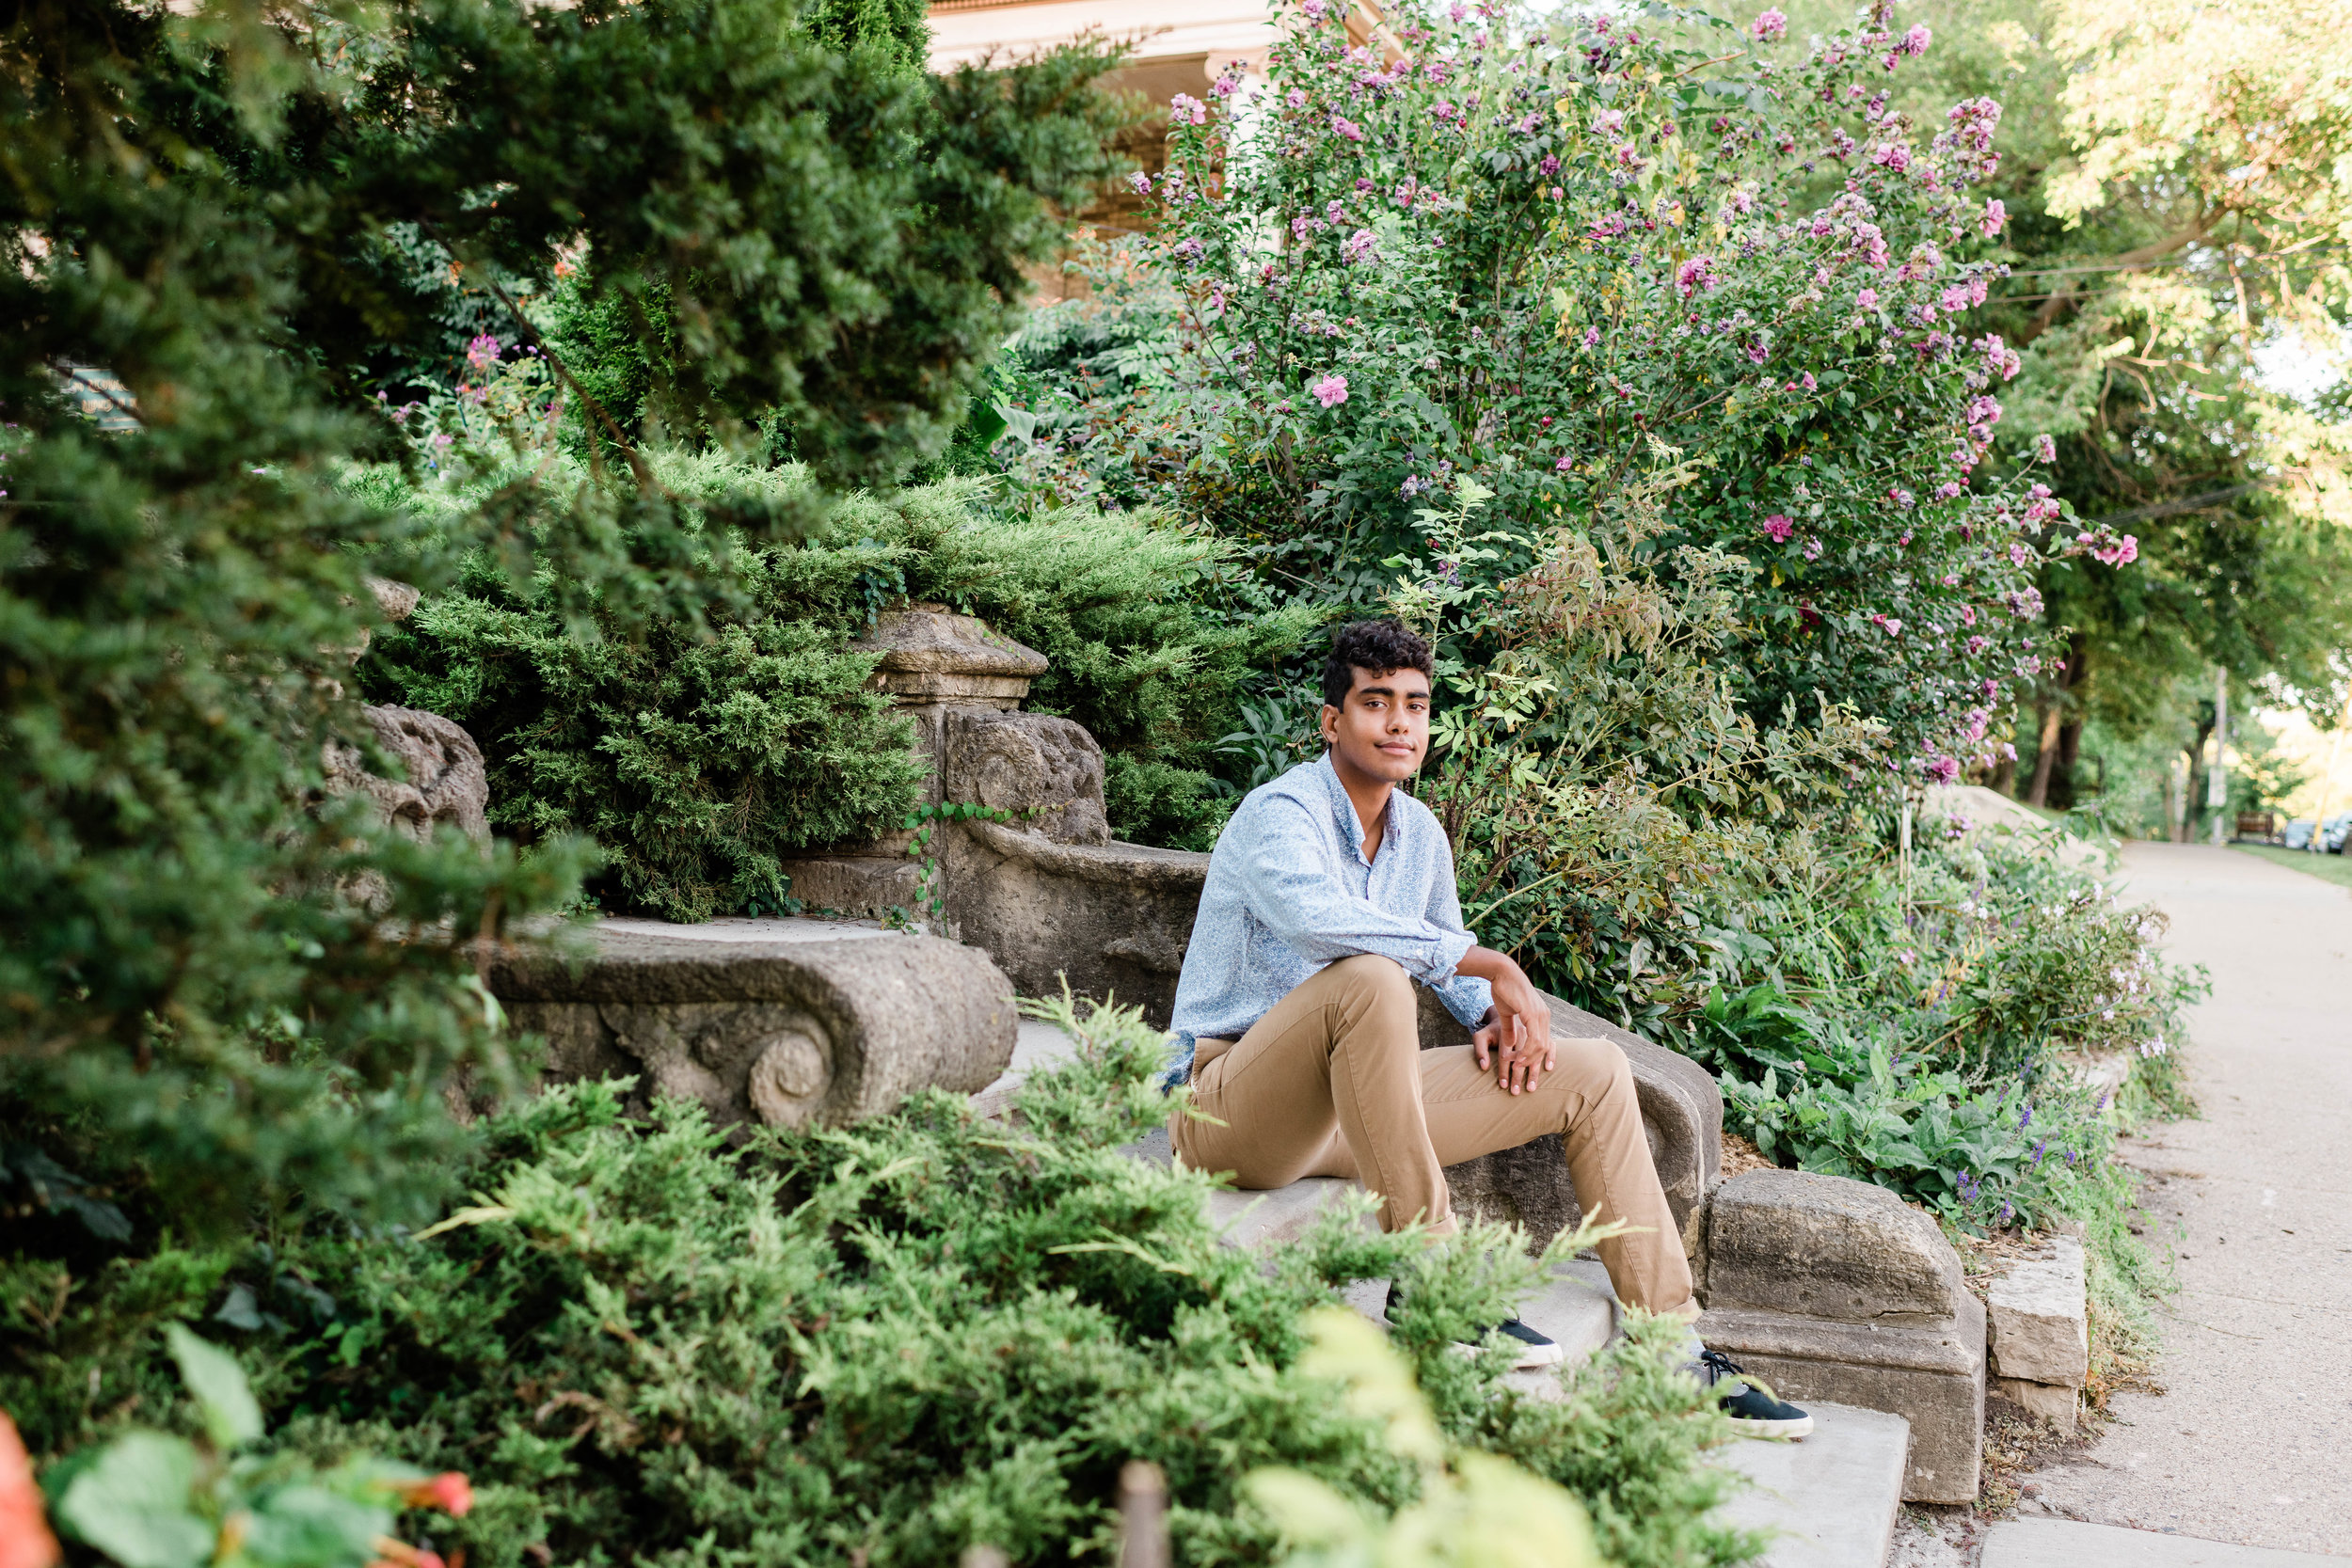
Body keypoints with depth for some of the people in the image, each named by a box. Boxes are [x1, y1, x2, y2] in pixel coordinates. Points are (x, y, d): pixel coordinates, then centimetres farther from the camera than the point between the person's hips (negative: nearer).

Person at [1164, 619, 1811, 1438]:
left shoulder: (1421, 833, 11)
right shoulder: (1281, 812, -14)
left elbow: (1447, 950, 27)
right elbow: (1316, 917, -37)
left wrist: (1493, 1017, 2)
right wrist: (1491, 969, -32)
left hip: (1351, 1109, 8)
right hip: (1229, 1113, -8)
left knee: (1596, 1073, 3)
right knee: (1371, 978, -38)